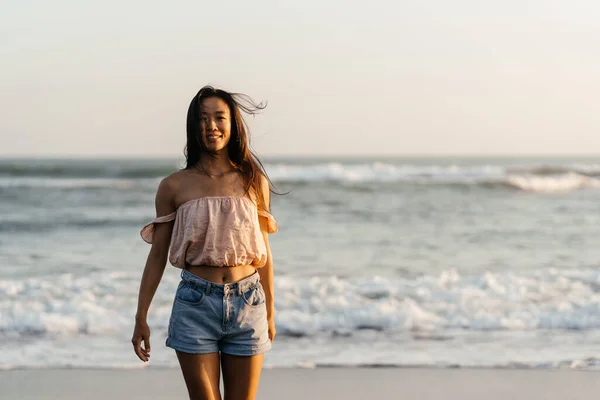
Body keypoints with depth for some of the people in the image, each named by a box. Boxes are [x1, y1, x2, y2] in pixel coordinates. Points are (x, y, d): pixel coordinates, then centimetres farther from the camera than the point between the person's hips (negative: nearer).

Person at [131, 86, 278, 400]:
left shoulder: (254, 182, 5)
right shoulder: (174, 186, 1)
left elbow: (264, 252, 11)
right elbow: (157, 255, 5)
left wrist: (270, 313, 14)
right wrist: (141, 317, 4)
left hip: (247, 304, 1)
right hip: (196, 304, -1)